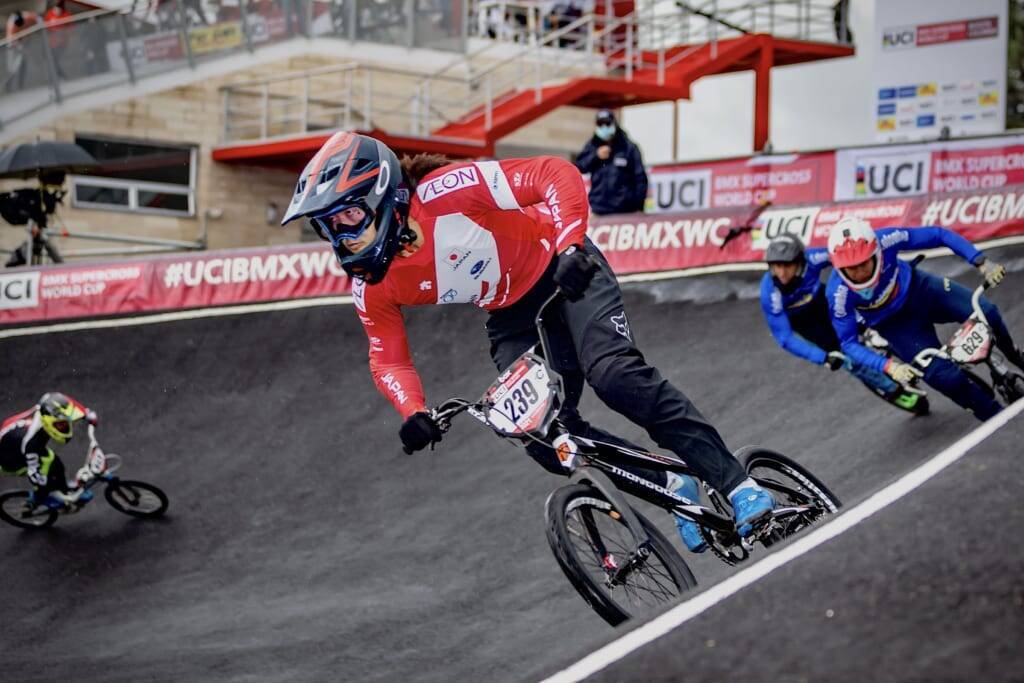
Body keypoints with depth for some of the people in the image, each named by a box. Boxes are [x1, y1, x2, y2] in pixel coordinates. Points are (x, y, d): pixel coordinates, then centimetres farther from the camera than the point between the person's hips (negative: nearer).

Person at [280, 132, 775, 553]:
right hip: (511, 316, 5)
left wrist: (571, 247, -41)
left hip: (565, 271, -5)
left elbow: (555, 175, -29)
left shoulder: (445, 192, -31)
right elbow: (388, 357, -1)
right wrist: (413, 413, -19)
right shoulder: (370, 285, -14)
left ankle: (735, 483, -20)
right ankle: (671, 487, 5)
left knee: (614, 375, -28)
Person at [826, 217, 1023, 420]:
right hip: (895, 323, -2)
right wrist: (889, 366, -37)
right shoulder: (839, 293, -33)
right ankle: (996, 416, 7)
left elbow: (939, 235, -22)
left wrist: (982, 263, -28)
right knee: (942, 375, -18)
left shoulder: (884, 240, -32)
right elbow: (848, 343, -24)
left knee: (985, 312, -16)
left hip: (918, 289, 2)